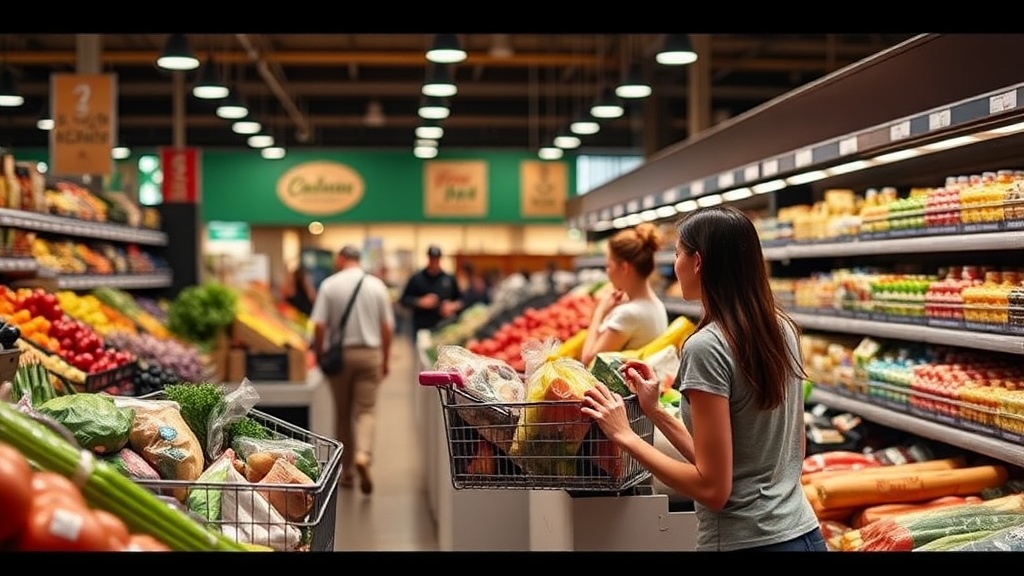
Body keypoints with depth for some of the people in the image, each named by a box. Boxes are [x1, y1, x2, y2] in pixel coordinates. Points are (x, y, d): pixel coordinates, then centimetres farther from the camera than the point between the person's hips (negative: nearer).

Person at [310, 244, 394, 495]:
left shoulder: (329, 285, -4)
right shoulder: (377, 285, 1)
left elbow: (319, 326, -8)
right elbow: (388, 327, 2)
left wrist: (318, 354, 6)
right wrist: (385, 359, 12)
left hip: (339, 354, 0)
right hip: (370, 353, 0)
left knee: (342, 414, 10)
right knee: (366, 410, 2)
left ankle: (346, 470, 18)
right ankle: (363, 456, -23)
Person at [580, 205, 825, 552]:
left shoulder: (707, 347, -19)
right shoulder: (781, 329, 4)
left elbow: (712, 488, -19)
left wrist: (625, 435, -12)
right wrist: (655, 412, 10)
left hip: (747, 542, -7)